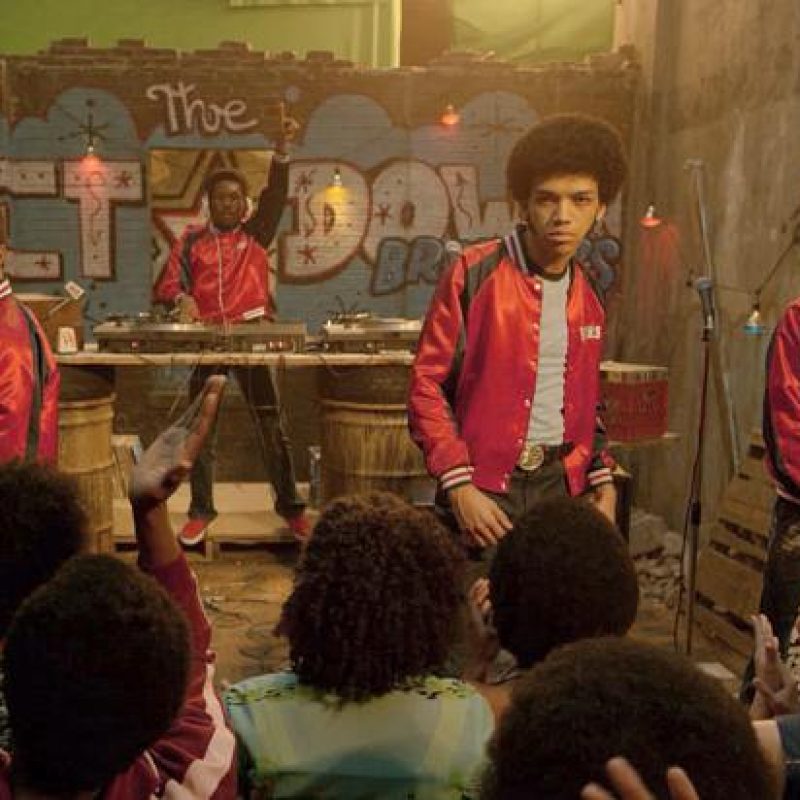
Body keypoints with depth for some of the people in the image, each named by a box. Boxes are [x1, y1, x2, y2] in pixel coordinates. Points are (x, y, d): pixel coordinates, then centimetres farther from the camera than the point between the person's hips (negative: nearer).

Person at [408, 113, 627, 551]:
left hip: (561, 485, 5)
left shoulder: (589, 294, 9)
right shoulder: (474, 274, -9)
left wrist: (602, 480, 7)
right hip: (482, 488, -5)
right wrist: (459, 486, -16)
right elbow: (426, 385, -9)